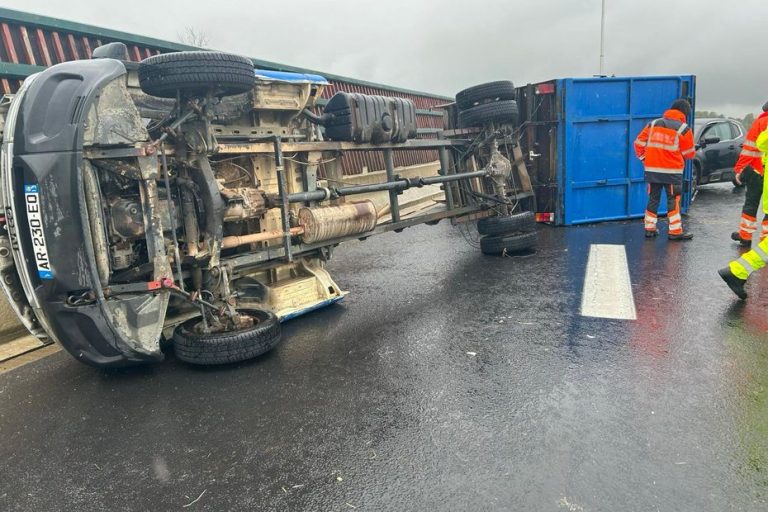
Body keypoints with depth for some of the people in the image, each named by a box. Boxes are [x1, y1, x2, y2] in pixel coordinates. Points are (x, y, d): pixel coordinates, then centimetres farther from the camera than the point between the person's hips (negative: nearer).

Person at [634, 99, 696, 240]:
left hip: (651, 170, 4)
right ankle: (675, 231, 5)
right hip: (672, 171, -4)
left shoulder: (653, 124, 7)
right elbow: (689, 153, 1)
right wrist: (680, 158, 22)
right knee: (673, 200, 3)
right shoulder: (683, 129, -5)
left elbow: (639, 143, 5)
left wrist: (644, 159, 13)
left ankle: (650, 228, 16)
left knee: (653, 199, 12)